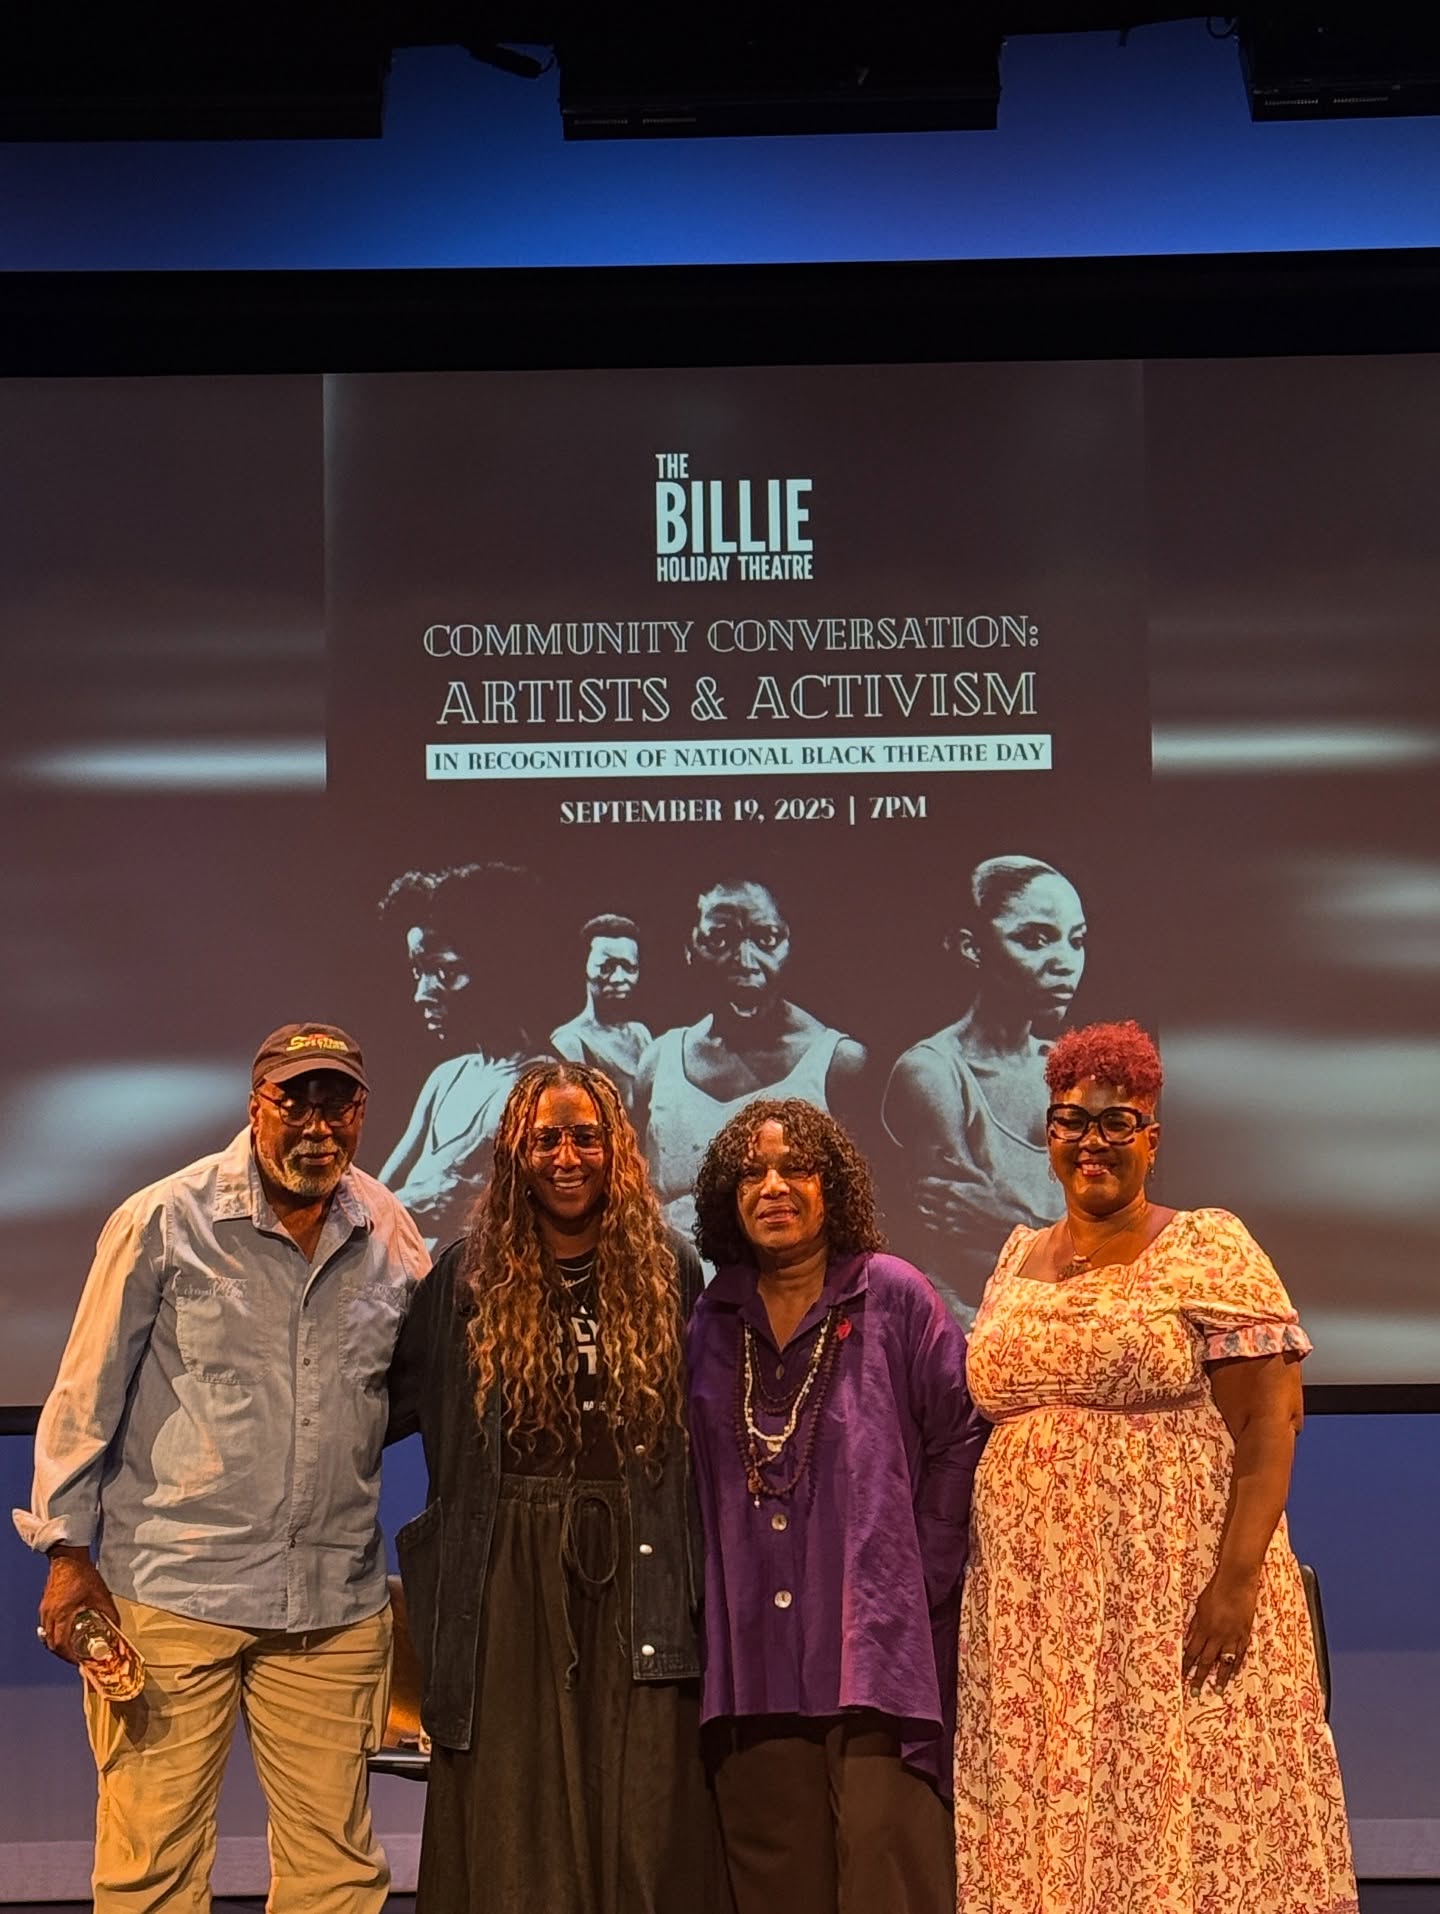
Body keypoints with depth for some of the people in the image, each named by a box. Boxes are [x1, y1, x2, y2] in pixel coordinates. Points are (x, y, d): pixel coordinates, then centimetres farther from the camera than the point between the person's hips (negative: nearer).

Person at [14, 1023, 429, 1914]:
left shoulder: (393, 1237, 7)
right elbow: (88, 1394, 0)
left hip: (337, 1601, 4)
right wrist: (68, 1548, -1)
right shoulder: (165, 1222, -3)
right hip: (173, 1590, -3)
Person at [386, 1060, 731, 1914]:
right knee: (512, 1816, 3)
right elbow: (397, 1397, 9)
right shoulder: (469, 1275, 5)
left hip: (636, 1571, 0)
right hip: (509, 1575, 0)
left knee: (643, 1809, 1)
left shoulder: (669, 1270, 6)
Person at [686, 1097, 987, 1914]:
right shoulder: (713, 1321, 11)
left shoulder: (893, 1296, -1)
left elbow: (962, 1439, -2)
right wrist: (726, 1594, 8)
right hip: (757, 1657, 4)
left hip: (878, 1656, -4)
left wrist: (919, 1582, -4)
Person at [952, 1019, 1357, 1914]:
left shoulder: (1208, 1249, -4)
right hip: (1033, 1606, 5)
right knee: (1047, 1817, 6)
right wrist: (998, 1584, 11)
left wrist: (1238, 1578, -19)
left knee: (1183, 1809, -4)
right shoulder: (1020, 1258, 13)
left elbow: (1270, 1419, -10)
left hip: (1177, 1596, -5)